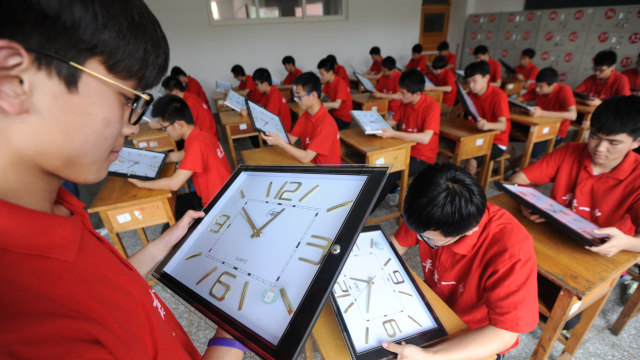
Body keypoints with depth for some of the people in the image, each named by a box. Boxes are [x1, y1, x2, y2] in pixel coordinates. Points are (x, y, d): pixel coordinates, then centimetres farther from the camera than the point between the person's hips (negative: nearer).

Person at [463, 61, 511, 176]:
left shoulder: (499, 95, -16)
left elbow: (503, 125, -29)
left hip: (496, 142, -6)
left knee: (473, 160, -31)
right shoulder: (471, 94, 3)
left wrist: (487, 125, -49)